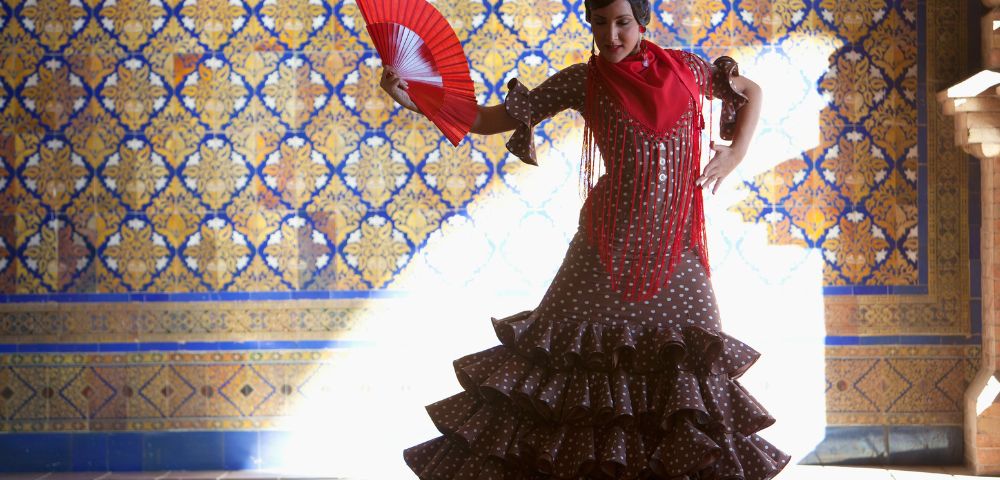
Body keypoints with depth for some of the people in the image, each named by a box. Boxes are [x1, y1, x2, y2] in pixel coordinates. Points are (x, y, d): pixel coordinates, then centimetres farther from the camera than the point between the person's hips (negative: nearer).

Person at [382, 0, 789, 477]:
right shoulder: (584, 80, -2)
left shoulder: (685, 68, 4)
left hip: (674, 243, 2)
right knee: (573, 348, -4)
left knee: (689, 360, 2)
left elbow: (750, 92, 20)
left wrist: (734, 155, 4)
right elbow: (495, 118, -6)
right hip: (610, 238, -2)